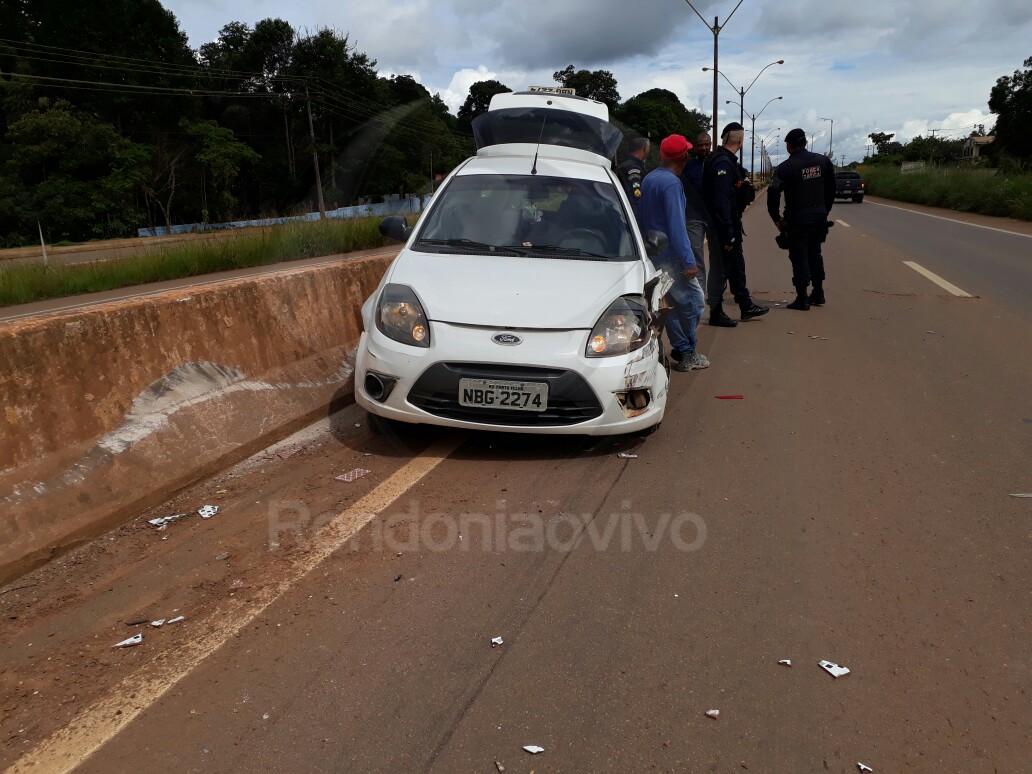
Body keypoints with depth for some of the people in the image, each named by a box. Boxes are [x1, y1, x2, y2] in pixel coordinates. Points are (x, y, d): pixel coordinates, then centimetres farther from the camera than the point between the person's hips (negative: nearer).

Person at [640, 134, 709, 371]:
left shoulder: (648, 179, 11)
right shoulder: (671, 183, -16)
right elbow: (676, 225, -22)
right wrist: (688, 260, -22)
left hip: (653, 252, 9)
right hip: (669, 254, -9)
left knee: (673, 302, 14)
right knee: (694, 299, -2)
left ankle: (682, 350, 19)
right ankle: (687, 354, 3)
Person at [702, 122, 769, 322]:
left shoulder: (727, 161, 13)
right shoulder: (723, 163, -20)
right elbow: (721, 200, -26)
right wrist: (728, 234, -26)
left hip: (730, 223, 11)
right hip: (725, 225, -11)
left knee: (736, 264, 17)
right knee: (724, 266, -3)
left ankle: (746, 306, 27)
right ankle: (716, 312, 6)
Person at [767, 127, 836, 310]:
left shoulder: (786, 167, -11)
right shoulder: (823, 161, 5)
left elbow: (773, 194, -15)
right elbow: (831, 189, 10)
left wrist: (776, 218, -4)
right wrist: (825, 210, 19)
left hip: (797, 219, -5)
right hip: (820, 216, 5)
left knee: (799, 256, 2)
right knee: (815, 253, 19)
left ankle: (802, 299, 2)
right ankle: (818, 294, 24)